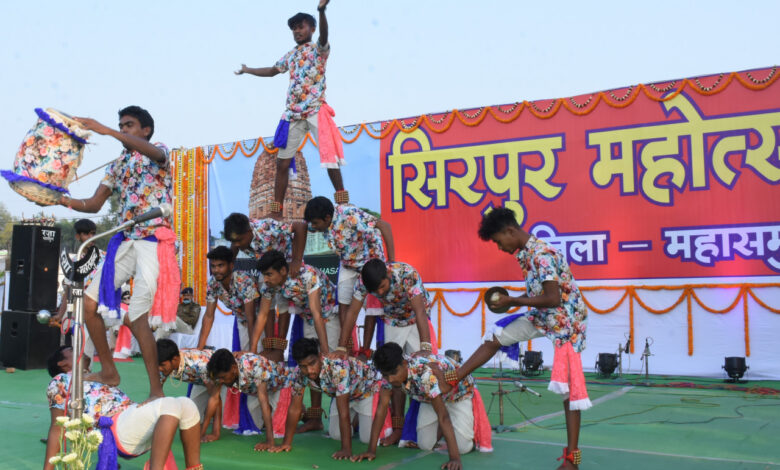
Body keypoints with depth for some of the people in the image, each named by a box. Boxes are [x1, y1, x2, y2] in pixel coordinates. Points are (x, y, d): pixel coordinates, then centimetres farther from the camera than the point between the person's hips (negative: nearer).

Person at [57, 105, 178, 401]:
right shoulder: (118, 165, 20)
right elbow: (94, 204, 14)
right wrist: (63, 200, -5)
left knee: (138, 319, -13)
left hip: (154, 241, -7)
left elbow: (153, 153, -26)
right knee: (89, 302, 1)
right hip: (126, 242, 7)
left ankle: (156, 392, -3)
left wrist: (106, 131, -34)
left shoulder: (159, 152, 2)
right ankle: (109, 372, 17)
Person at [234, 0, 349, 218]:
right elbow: (272, 71, 37)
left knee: (330, 157, -13)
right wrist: (247, 70, 46)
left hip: (316, 111, -6)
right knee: (282, 162, 3)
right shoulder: (290, 56, 20)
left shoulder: (319, 49, 3)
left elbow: (324, 34, -20)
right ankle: (276, 211, 10)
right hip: (292, 114, 6)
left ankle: (343, 204, -7)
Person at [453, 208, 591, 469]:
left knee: (569, 387, -4)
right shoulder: (525, 253, 3)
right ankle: (450, 381, 17)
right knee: (495, 339, 8)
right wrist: (510, 302, -1)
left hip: (566, 320, -9)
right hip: (542, 317, 9)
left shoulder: (541, 254, -25)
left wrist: (513, 301, -20)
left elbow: (553, 299, -29)